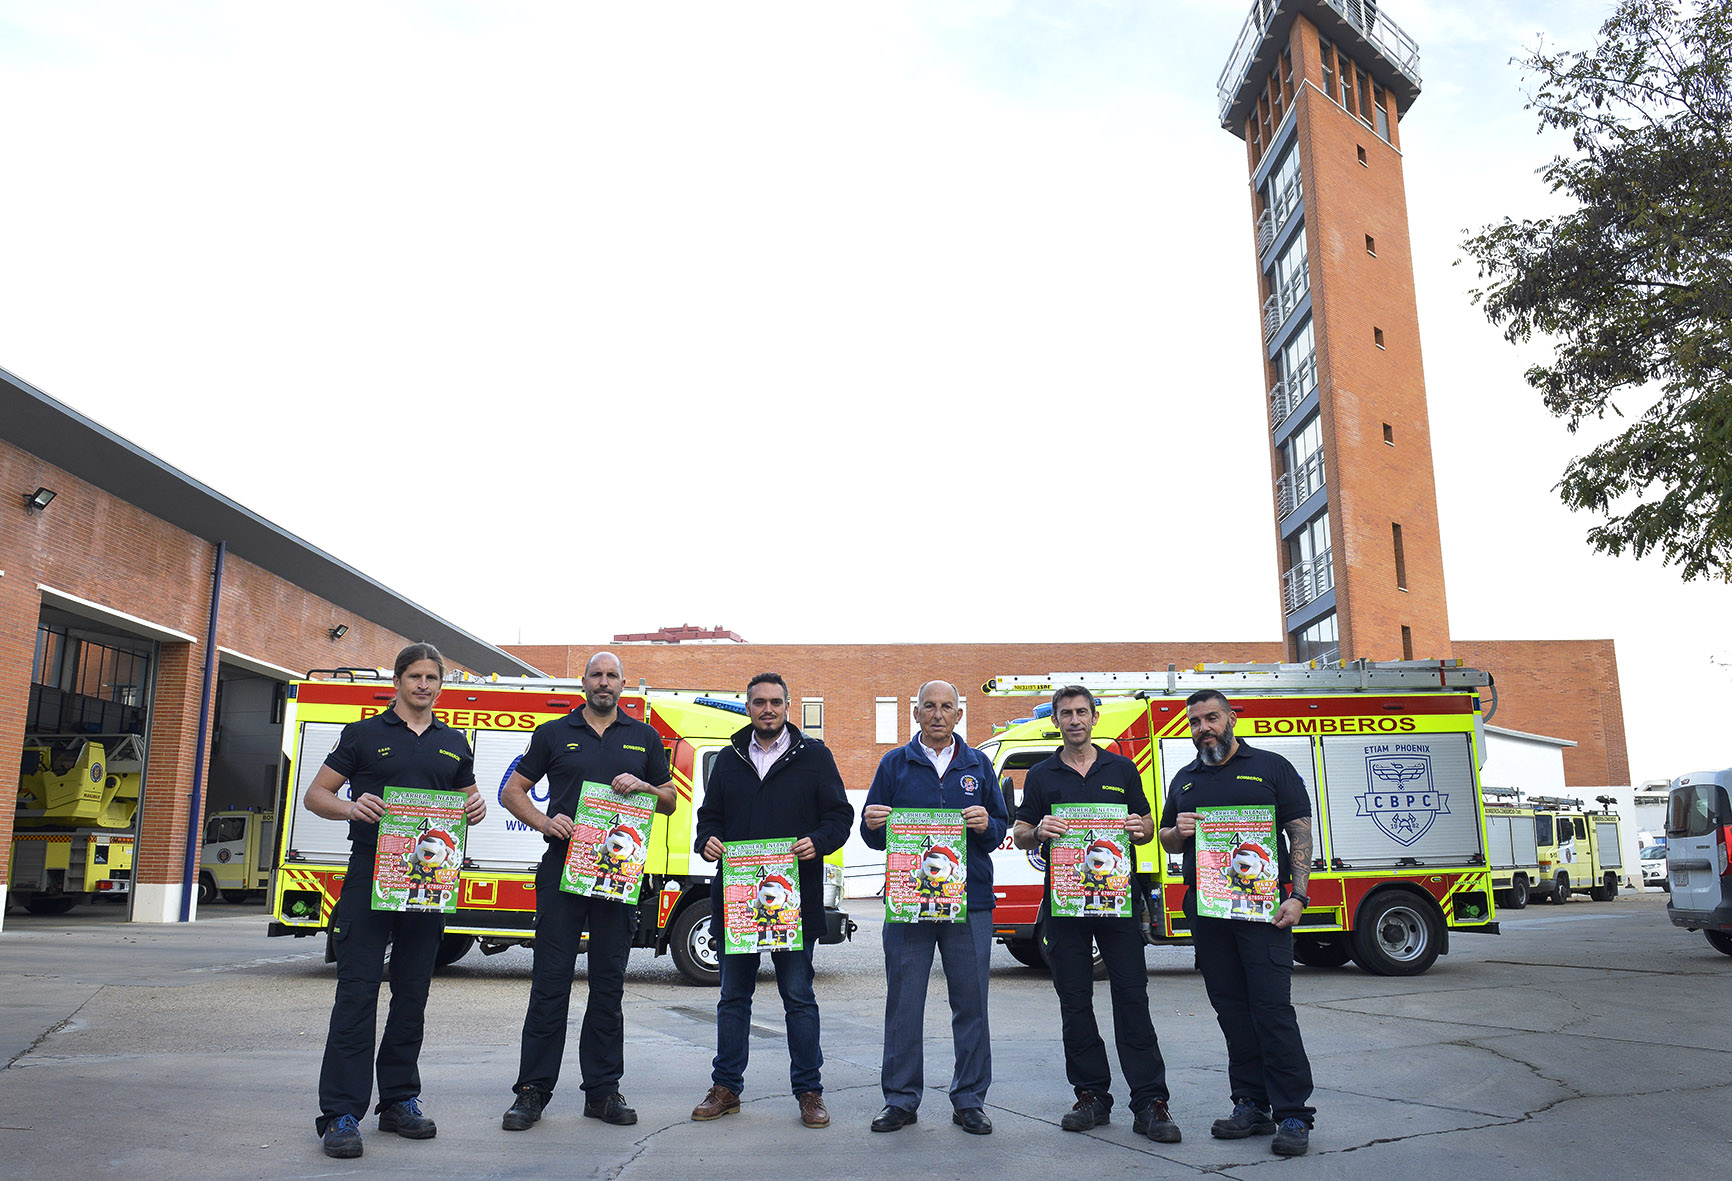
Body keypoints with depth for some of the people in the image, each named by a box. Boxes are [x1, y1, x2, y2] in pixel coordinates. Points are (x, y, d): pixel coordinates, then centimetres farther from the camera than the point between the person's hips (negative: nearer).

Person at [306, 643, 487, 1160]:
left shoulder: (455, 744, 15)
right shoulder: (363, 734, 5)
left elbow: (466, 802, 22)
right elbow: (316, 794, 4)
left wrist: (476, 807, -3)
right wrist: (350, 807, -17)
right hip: (370, 874, -4)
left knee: (412, 994, 10)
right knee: (357, 991, -7)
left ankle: (399, 1100, 20)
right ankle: (340, 1112, -2)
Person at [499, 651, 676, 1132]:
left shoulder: (644, 737, 13)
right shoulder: (554, 733, 9)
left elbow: (671, 800, 16)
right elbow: (512, 791, 10)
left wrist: (643, 787, -6)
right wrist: (543, 821, -9)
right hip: (562, 869, -1)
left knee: (609, 984, 7)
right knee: (550, 982, -1)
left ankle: (603, 1091, 15)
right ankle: (532, 1091, 7)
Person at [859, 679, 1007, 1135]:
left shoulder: (978, 765, 11)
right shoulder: (895, 764, 8)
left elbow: (1000, 828, 11)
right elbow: (872, 833, 8)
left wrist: (986, 825, -11)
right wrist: (873, 823, -14)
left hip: (969, 900, 1)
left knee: (971, 1003, 5)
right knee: (903, 1004, 3)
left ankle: (969, 1101, 17)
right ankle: (901, 1099, 16)